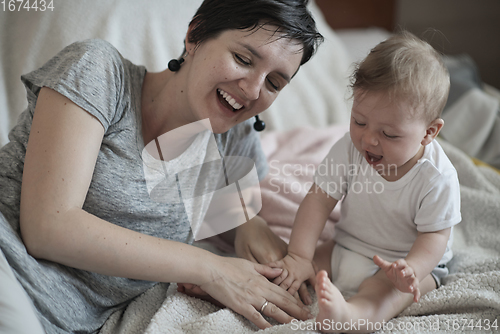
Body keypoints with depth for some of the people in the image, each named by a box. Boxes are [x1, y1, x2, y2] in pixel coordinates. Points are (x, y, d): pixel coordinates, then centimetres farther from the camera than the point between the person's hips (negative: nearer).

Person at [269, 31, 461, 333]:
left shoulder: (438, 177, -22)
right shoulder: (349, 150, -13)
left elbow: (435, 236, -18)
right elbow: (319, 200, -11)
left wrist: (410, 269, -40)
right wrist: (299, 256, -20)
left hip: (415, 261, -6)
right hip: (345, 251, 6)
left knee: (386, 289, -37)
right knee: (295, 270, -12)